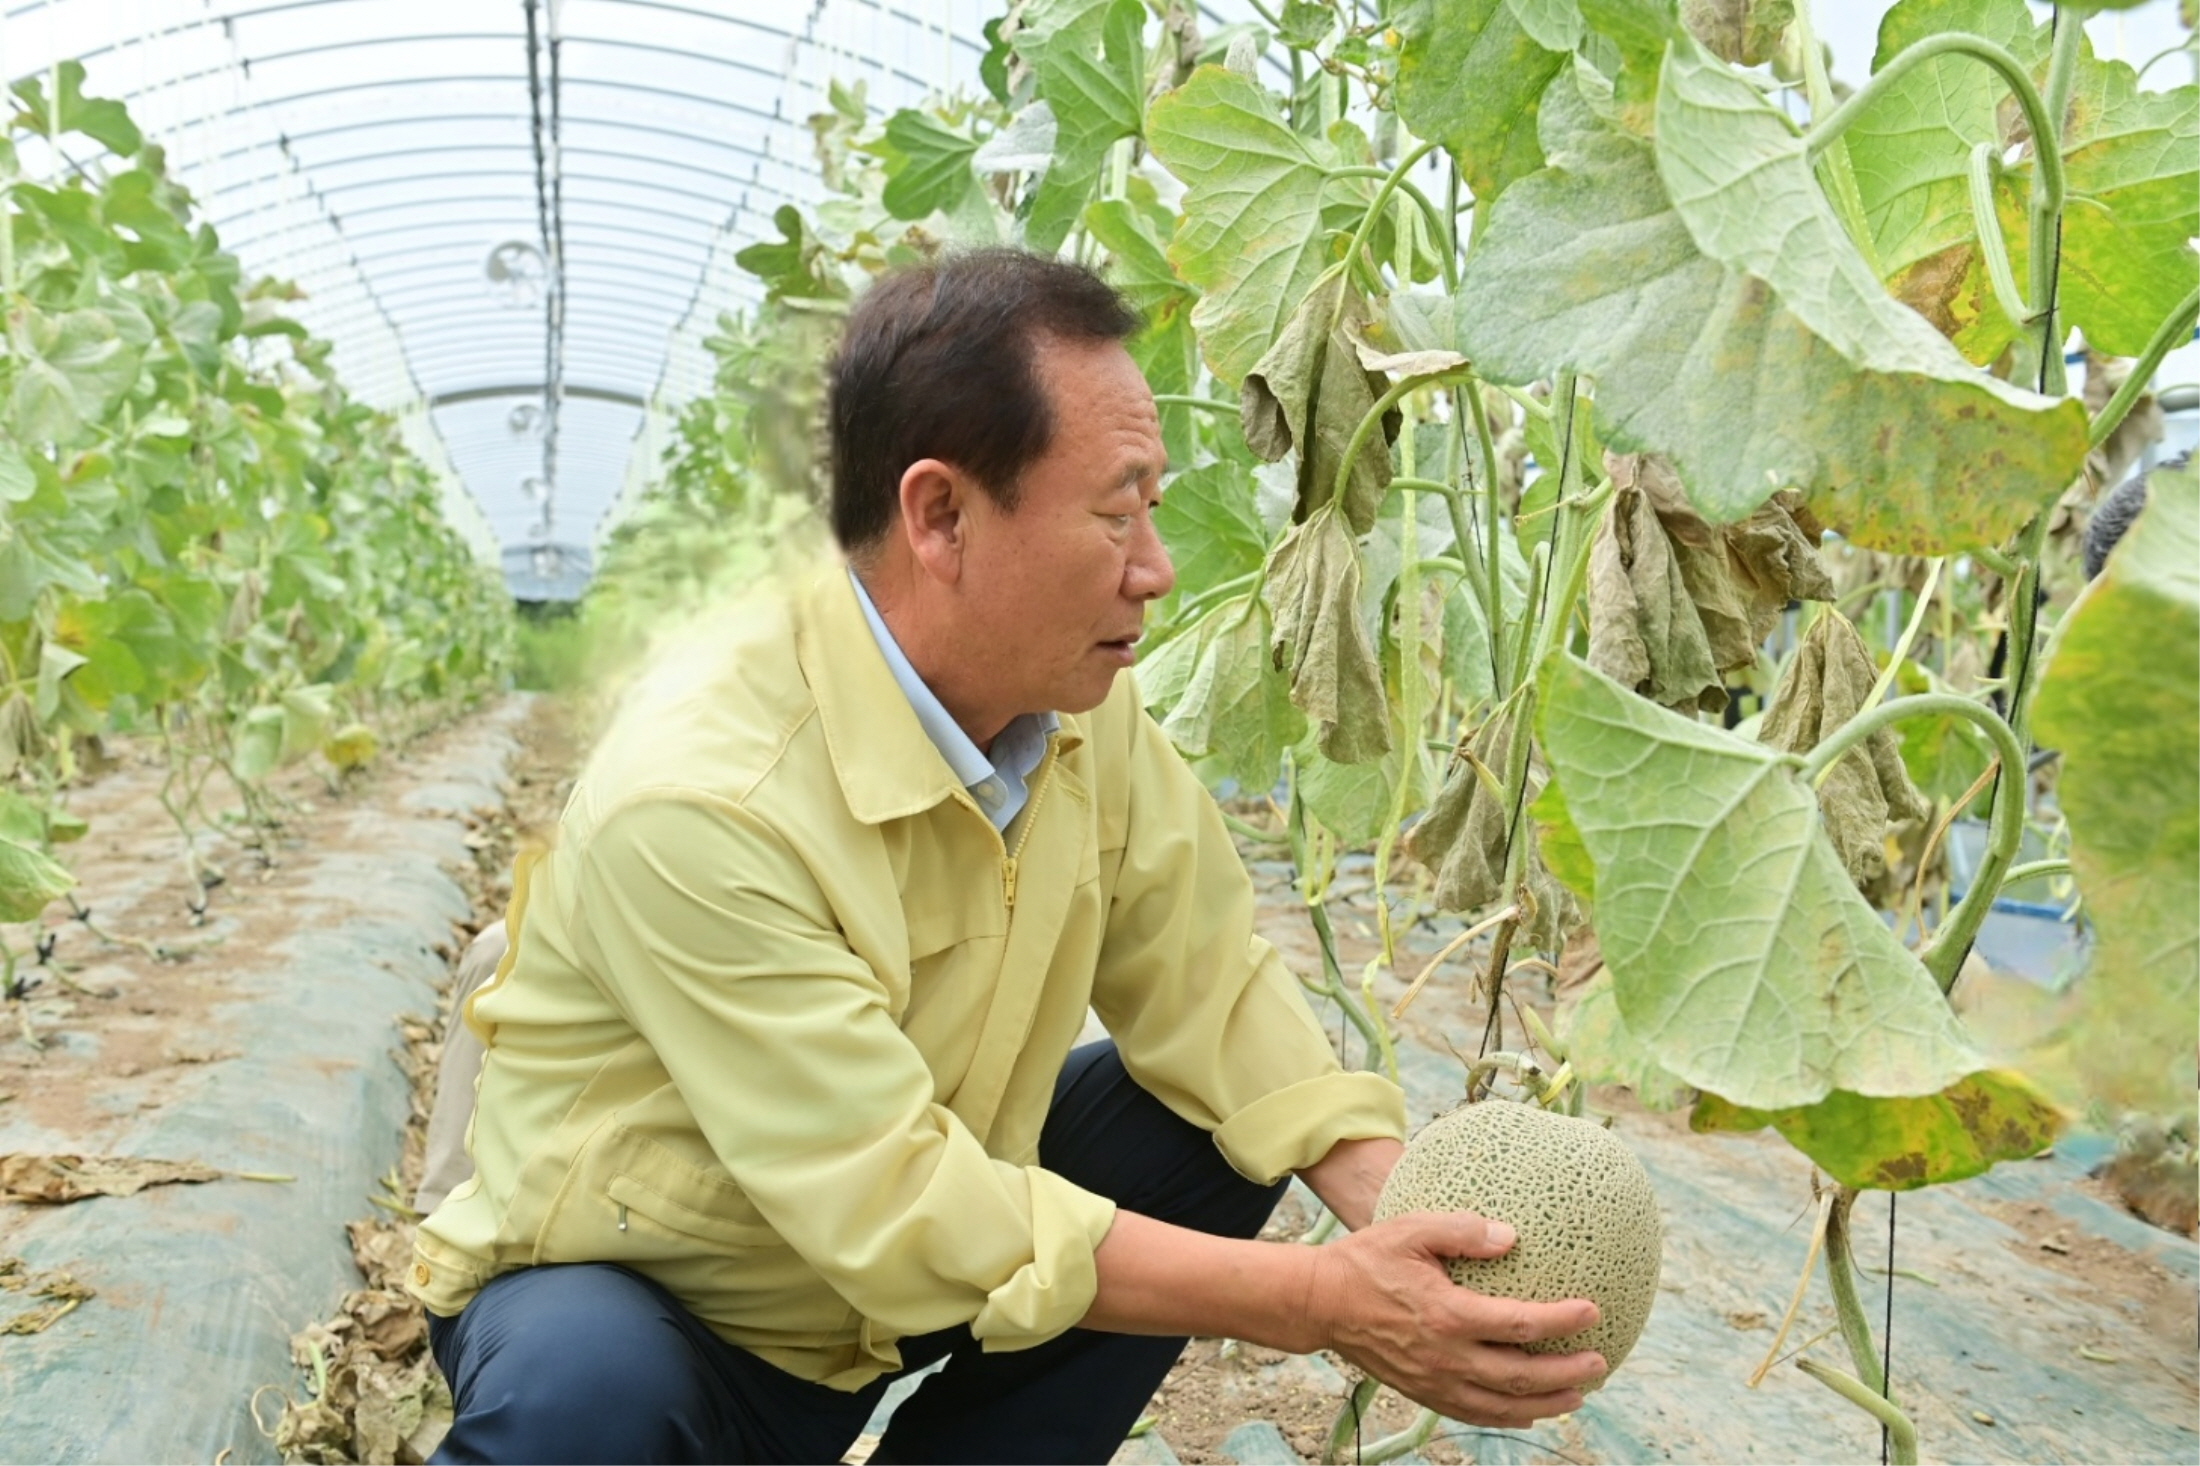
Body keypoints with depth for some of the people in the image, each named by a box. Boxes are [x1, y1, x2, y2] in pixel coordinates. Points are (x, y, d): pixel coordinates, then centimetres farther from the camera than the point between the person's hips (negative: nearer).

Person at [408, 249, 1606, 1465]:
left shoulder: (1081, 709, -12)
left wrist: (1399, 1220, -20)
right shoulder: (696, 800, -32)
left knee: (1217, 1129, -4)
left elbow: (1210, 992, -5)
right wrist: (1324, 1305, -31)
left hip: (879, 1302, 7)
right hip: (625, 1306, -6)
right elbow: (897, 1212, -31)